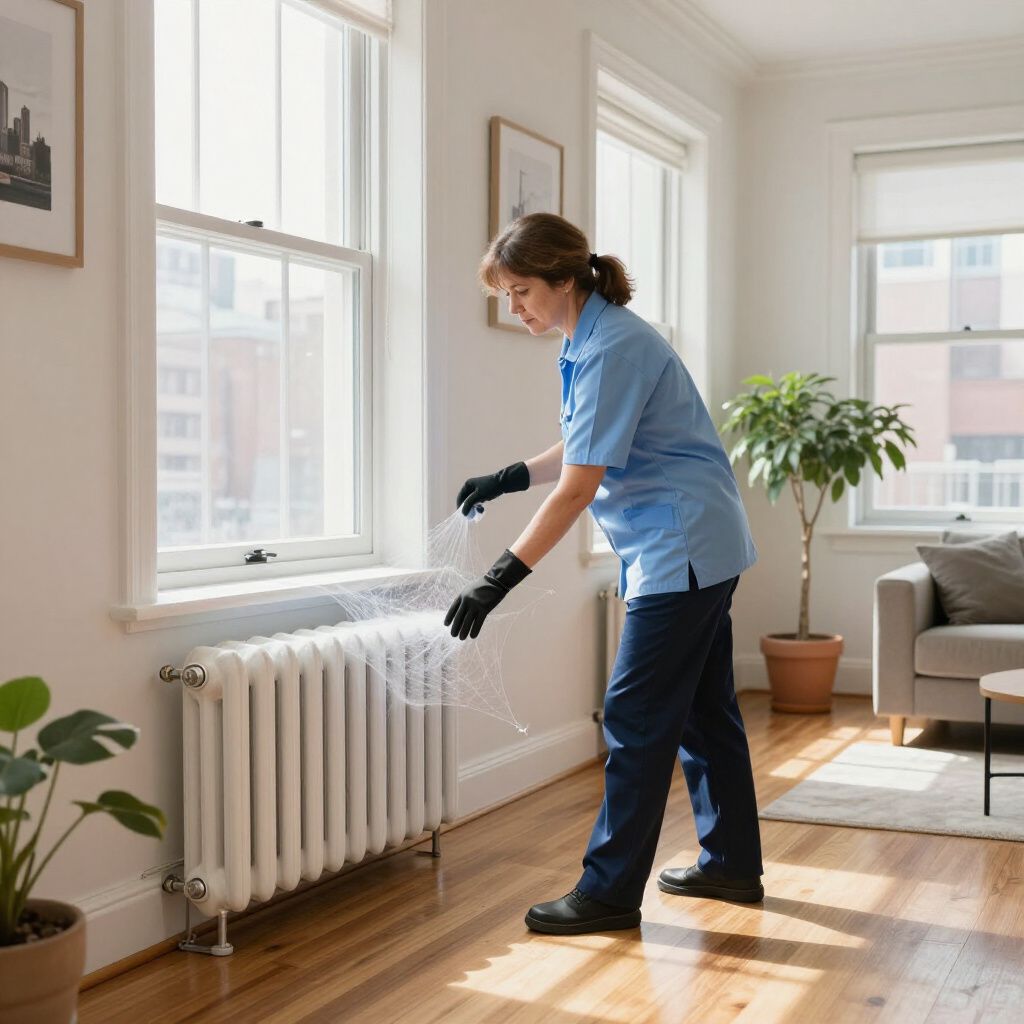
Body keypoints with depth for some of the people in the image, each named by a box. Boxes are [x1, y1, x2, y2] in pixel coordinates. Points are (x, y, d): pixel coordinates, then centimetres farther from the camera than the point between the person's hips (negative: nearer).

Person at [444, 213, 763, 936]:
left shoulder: (612, 348, -21)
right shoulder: (589, 339, 10)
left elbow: (579, 487, -25)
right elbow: (586, 447, 23)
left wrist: (501, 579, -25)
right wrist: (509, 479, 13)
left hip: (683, 550, -10)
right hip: (700, 549, 10)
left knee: (637, 720, -6)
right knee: (704, 710, 16)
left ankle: (610, 893, 2)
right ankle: (732, 865, 27)